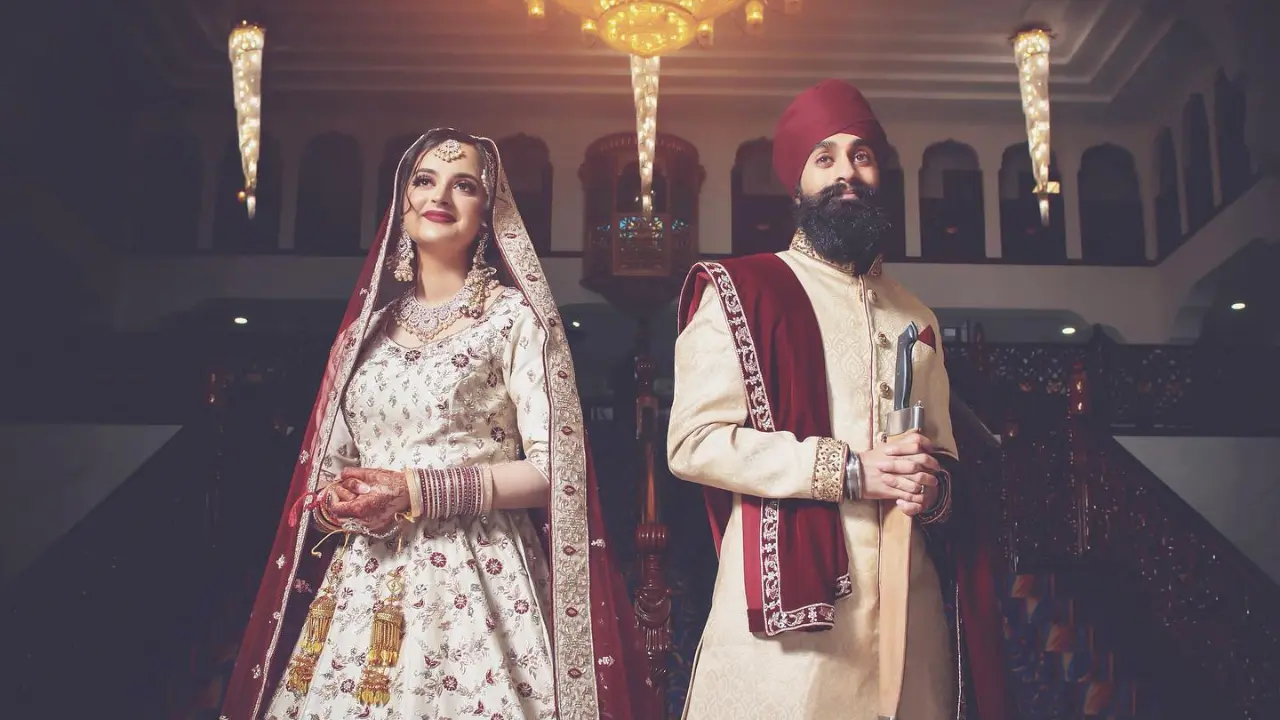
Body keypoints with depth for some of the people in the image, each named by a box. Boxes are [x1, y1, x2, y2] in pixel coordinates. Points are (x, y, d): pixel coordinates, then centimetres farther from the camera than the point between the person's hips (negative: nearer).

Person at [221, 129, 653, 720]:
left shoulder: (514, 316, -2)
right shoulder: (370, 322, 13)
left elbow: (551, 468, -9)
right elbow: (329, 463, 17)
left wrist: (419, 491, -17)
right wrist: (332, 501, -6)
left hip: (471, 580, -4)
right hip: (361, 581, 5)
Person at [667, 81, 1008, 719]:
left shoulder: (913, 316, 19)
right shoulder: (740, 291, 0)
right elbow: (692, 442, -10)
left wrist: (932, 486, -1)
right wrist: (848, 469, -15)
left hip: (908, 605, 6)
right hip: (788, 605, -5)